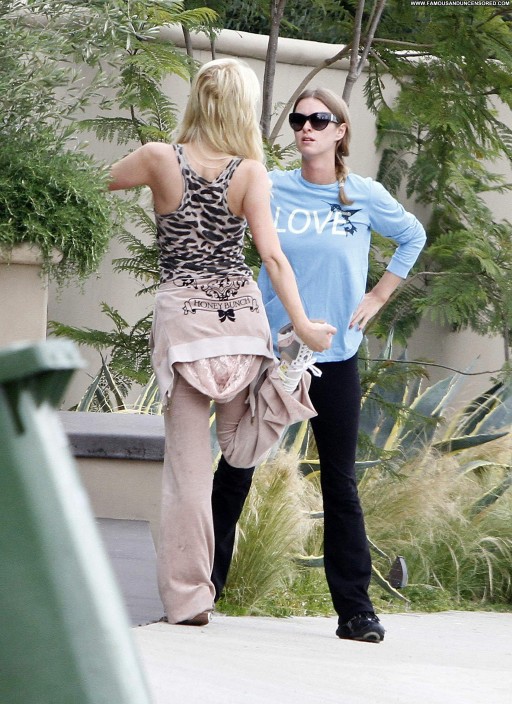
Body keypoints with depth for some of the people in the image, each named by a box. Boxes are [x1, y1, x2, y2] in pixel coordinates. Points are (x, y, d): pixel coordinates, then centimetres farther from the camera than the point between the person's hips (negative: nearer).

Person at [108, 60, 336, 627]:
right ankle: (272, 393, -9)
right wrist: (301, 324, -6)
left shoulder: (160, 159, -4)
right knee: (241, 450, 20)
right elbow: (272, 255, -9)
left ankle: (187, 597, 0)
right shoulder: (250, 172, -3)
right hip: (241, 314, 1)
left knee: (187, 461, 1)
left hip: (181, 314, -1)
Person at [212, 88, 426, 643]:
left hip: (334, 357, 0)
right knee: (234, 472, 3)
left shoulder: (364, 196, 1)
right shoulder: (270, 189, 0)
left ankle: (355, 609, 7)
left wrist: (378, 296, 10)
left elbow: (412, 236, 18)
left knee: (340, 482, 4)